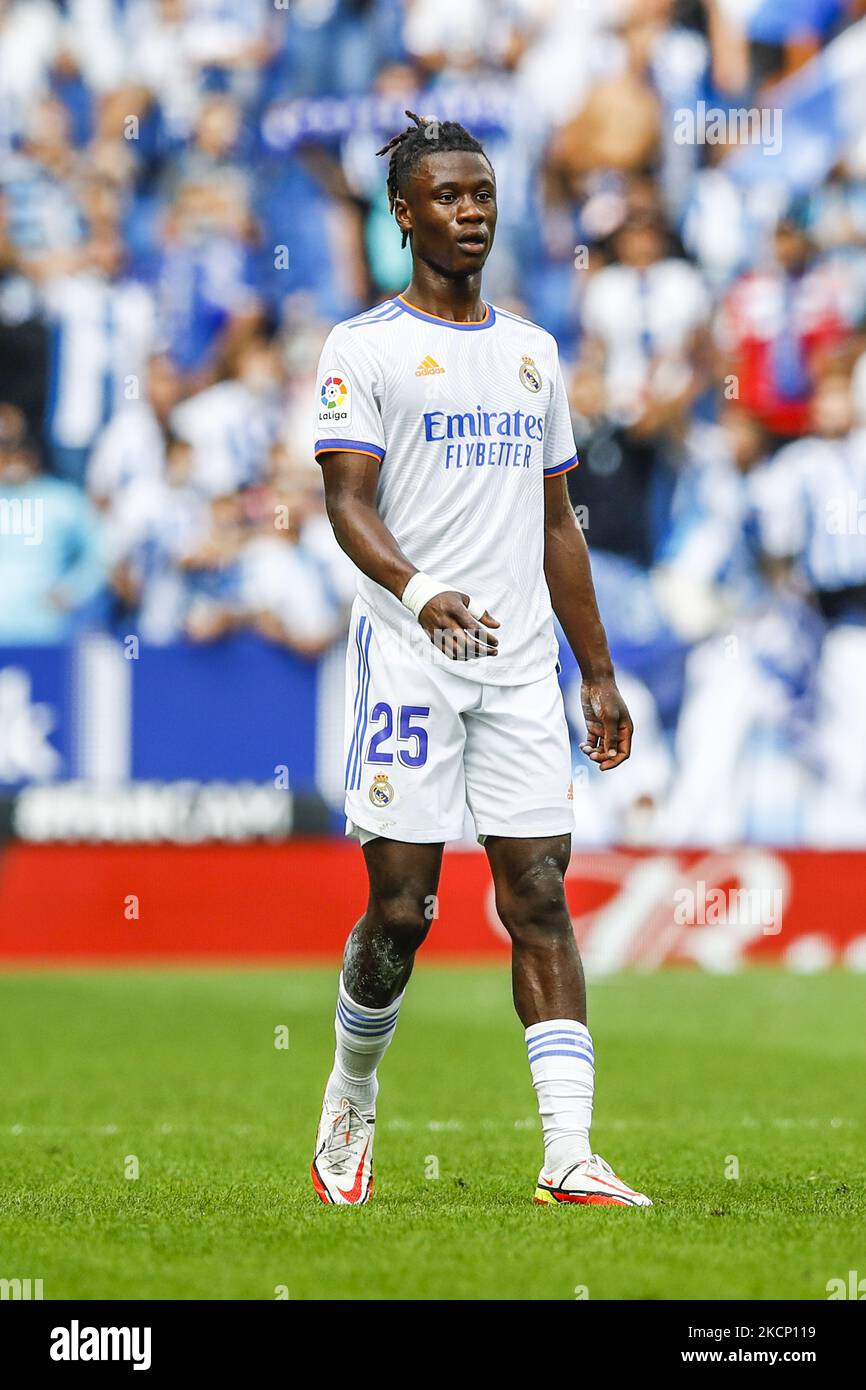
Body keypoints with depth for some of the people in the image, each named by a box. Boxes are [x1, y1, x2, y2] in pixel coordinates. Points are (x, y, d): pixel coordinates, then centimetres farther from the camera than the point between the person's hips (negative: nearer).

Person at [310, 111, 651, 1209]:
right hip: (407, 655, -4)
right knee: (399, 907, -3)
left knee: (540, 899, -4)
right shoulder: (363, 348, 0)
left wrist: (598, 675, 18)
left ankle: (569, 1155, -10)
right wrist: (420, 592, -30)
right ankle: (350, 1101, 23)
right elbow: (347, 501, -11)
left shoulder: (530, 353, 18)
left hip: (520, 661, 4)